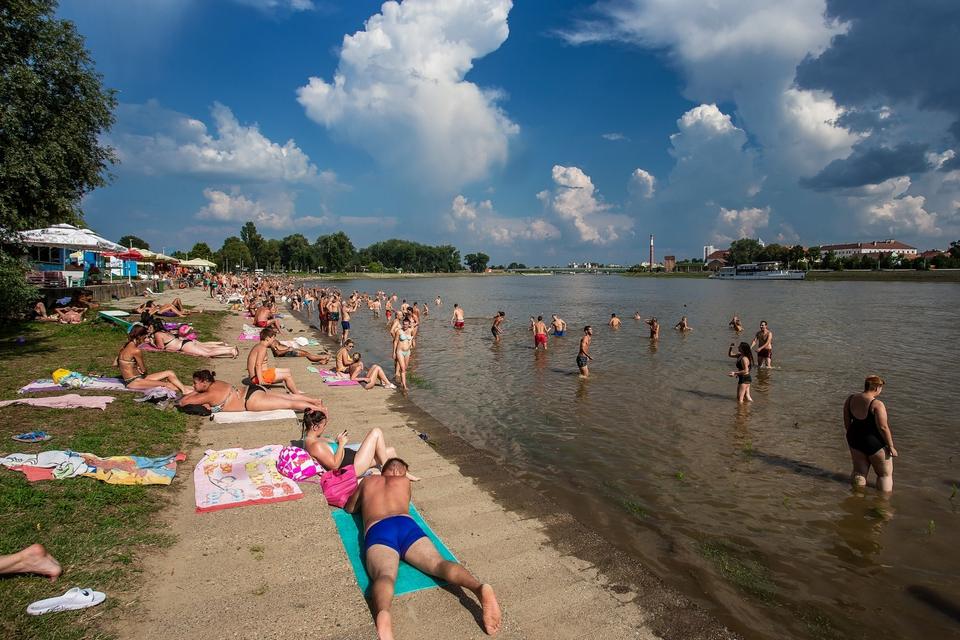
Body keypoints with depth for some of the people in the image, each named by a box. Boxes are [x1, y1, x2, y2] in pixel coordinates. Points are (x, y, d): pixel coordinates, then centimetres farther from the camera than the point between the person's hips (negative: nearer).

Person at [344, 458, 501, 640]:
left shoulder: (368, 481, 35)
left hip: (377, 531, -1)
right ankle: (479, 587, -48)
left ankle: (382, 613, -65)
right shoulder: (404, 481, 35)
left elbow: (349, 508, 49)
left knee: (385, 575, -29)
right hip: (406, 524, 1)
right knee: (438, 563, -18)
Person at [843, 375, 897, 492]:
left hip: (855, 440, 6)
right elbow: (883, 428, -20)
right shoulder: (877, 404, -22)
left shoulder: (850, 399, -3)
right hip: (875, 443, -6)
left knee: (859, 472, 20)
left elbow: (846, 423, 5)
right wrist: (891, 446, -10)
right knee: (885, 474, 15)